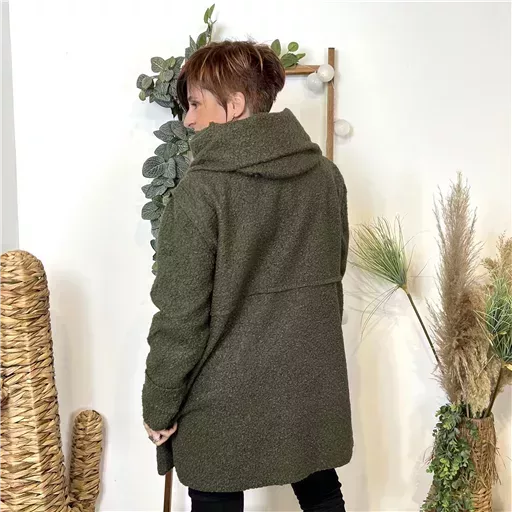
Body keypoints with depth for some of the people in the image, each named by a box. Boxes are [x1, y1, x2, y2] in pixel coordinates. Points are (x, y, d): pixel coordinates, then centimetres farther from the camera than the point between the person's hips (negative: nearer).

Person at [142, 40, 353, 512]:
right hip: (312, 389, 6)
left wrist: (159, 407, -5)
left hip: (226, 401, -5)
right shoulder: (326, 176, 0)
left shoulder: (201, 190, -18)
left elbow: (181, 316, -16)